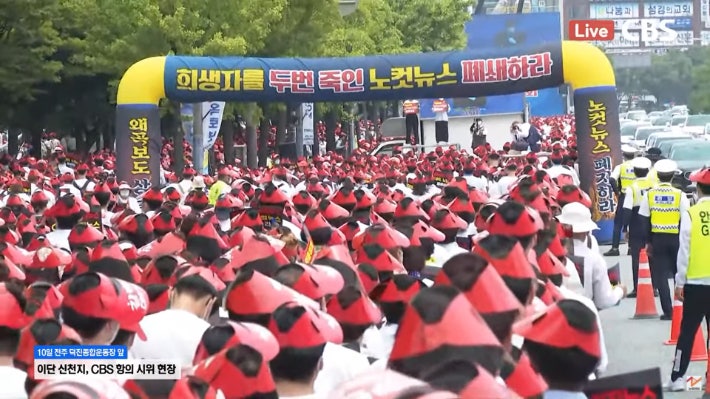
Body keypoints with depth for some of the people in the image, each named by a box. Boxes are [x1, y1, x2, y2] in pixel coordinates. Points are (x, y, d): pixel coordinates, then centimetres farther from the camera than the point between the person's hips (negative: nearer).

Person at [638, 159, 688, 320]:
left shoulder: (649, 195, -1)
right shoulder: (680, 195, -6)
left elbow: (644, 220, -1)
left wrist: (649, 242, 6)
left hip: (657, 239, 1)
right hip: (676, 238, -1)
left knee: (661, 276, 4)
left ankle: (668, 311, -1)